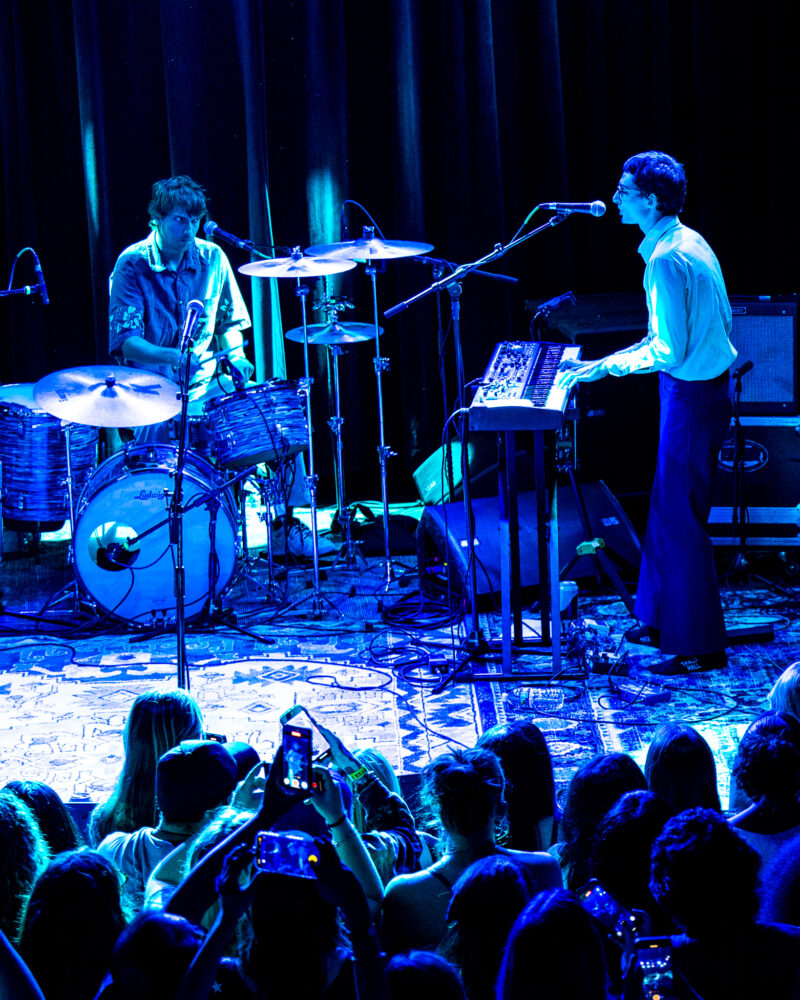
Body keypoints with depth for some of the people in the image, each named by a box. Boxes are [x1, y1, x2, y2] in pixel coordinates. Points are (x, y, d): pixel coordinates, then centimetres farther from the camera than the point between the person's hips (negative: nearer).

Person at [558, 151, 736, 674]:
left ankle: (699, 648, 4)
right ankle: (664, 621, 31)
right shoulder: (688, 242, 9)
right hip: (708, 385, 10)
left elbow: (668, 351, -24)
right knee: (670, 509, 19)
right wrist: (614, 360, 18)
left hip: (693, 397, -10)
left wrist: (603, 367, -14)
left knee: (681, 520, -3)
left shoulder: (667, 260, -22)